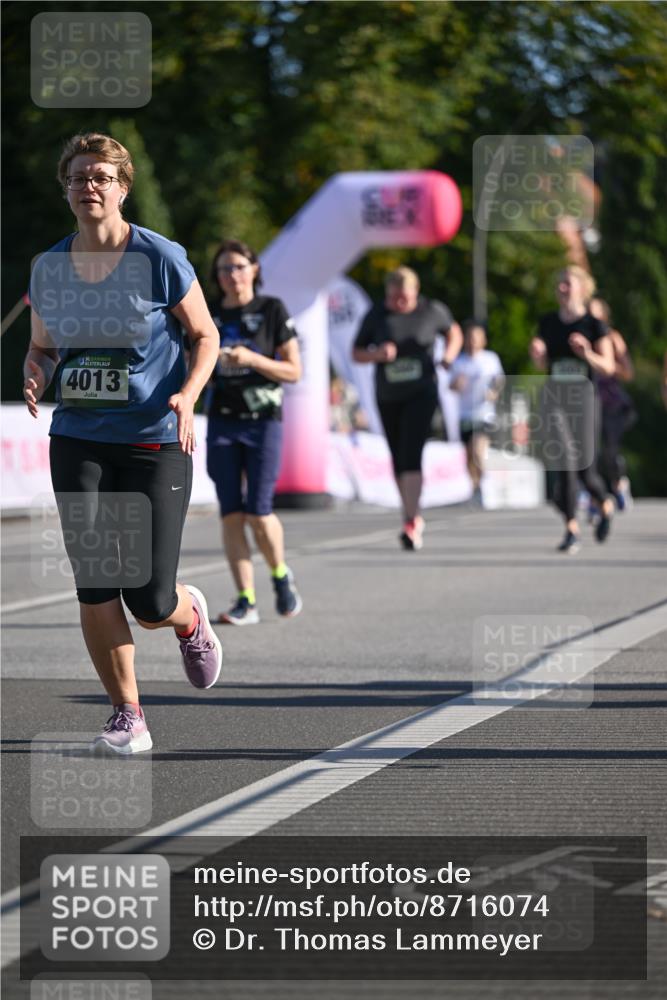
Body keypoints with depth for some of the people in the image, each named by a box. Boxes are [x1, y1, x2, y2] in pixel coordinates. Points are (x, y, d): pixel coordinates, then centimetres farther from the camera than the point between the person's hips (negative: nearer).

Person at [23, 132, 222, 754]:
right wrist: (35, 378, -6)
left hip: (155, 442, -3)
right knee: (93, 583, -10)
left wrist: (187, 395, -15)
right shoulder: (49, 268, 4)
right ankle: (127, 717, 3)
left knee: (149, 602, -4)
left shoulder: (161, 259, -7)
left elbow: (205, 335, 3)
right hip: (78, 441, 3)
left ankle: (191, 618, 35)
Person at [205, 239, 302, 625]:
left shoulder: (273, 310, -1)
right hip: (223, 423, 3)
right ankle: (247, 601, -1)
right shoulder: (208, 316, 8)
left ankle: (281, 575, 17)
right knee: (231, 515, -4)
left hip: (264, 421, -3)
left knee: (258, 513, -10)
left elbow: (294, 371, -3)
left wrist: (253, 360, -17)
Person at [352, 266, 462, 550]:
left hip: (421, 393, -3)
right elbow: (356, 354, 4)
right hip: (388, 397, 3)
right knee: (398, 459, 10)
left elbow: (454, 333, 15)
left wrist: (450, 353, -5)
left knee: (411, 454, -18)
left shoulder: (432, 311, -4)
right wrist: (377, 354, -16)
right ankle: (412, 517, 27)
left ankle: (411, 523, -21)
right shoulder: (376, 316, -1)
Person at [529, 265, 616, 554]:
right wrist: (536, 353, -5)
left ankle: (605, 506, 33)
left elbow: (608, 367, -2)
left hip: (583, 399, -2)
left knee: (584, 467, 0)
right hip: (555, 399, 2)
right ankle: (571, 529, -8)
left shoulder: (594, 325, -2)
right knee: (564, 464, -12)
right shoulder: (548, 323, 9)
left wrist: (587, 354, -20)